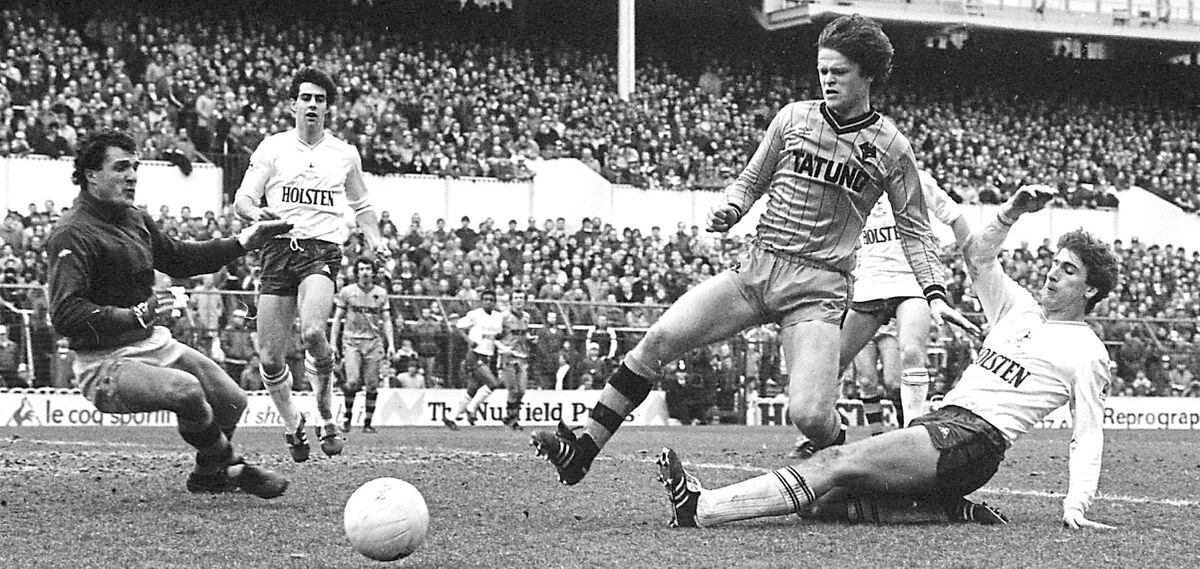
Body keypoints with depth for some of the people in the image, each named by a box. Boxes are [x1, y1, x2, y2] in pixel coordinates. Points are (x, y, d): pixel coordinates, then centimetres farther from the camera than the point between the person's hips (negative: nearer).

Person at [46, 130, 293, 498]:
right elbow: (65, 316, -26)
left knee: (232, 401, 6)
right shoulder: (72, 235, -18)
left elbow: (178, 259, 27)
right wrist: (134, 316, -33)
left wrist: (241, 243, 20)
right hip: (104, 364, -9)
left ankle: (208, 474, 35)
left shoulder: (136, 219, 9)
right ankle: (231, 469, -8)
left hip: (153, 343, 9)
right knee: (186, 389, -32)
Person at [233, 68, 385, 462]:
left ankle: (326, 418, -9)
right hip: (278, 249, 1)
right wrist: (258, 213, -20)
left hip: (323, 251, -1)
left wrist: (373, 235, 8)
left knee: (313, 331, -29)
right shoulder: (272, 148, 8)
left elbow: (361, 204, 27)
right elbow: (241, 200, 3)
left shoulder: (346, 154, 13)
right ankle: (291, 424, 23)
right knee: (269, 357, -3)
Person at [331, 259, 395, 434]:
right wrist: (333, 344, 2)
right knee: (353, 382, -15)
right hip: (351, 341, -2)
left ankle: (367, 423, 7)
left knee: (372, 385, -2)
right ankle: (347, 415, 8)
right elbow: (337, 319, 8)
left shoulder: (381, 293, 9)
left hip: (374, 342, 2)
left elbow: (386, 321, 11)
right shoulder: (347, 292, 4)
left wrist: (391, 344, 1)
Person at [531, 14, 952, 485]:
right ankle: (583, 449, -10)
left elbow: (914, 230, 8)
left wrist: (935, 294, -5)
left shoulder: (890, 147, 3)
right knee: (660, 339, -15)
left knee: (809, 417, -21)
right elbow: (751, 181, 20)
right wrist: (728, 210, -2)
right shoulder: (793, 118, 10)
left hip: (817, 287, -3)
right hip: (755, 266, 3)